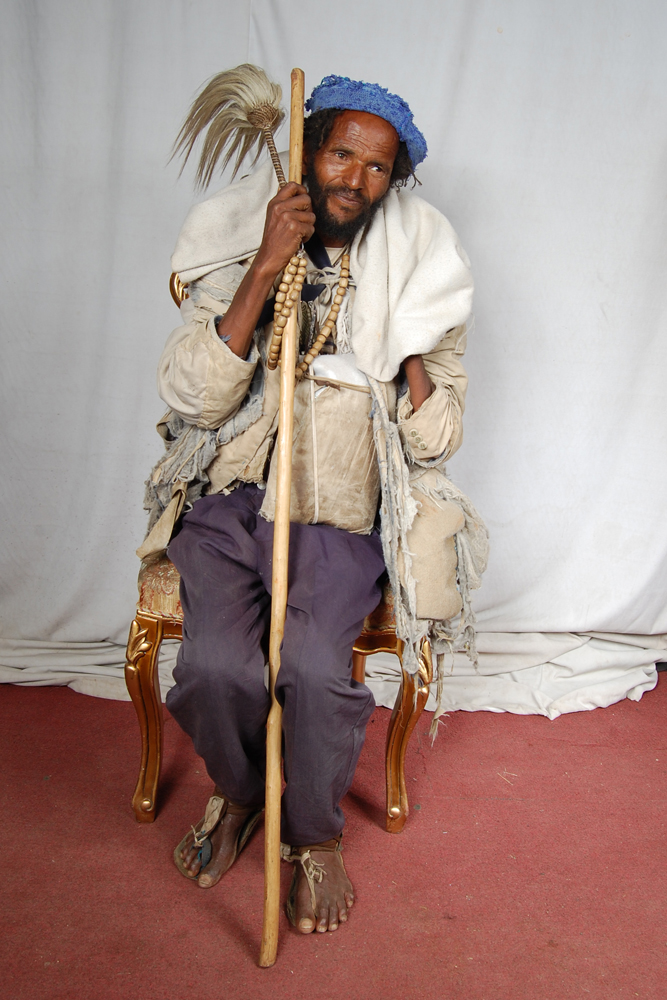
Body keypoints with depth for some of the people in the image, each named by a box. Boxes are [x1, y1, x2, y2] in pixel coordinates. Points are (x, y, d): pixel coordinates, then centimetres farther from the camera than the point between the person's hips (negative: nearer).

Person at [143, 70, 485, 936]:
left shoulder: (412, 281, 4)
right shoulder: (238, 254, 3)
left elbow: (434, 445, 0)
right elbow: (194, 399, -12)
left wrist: (405, 339, -12)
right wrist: (266, 270, -17)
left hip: (341, 519, 0)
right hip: (230, 503, 1)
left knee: (314, 668, -25)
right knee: (217, 665, -23)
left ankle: (317, 834, 8)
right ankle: (237, 790, 15)